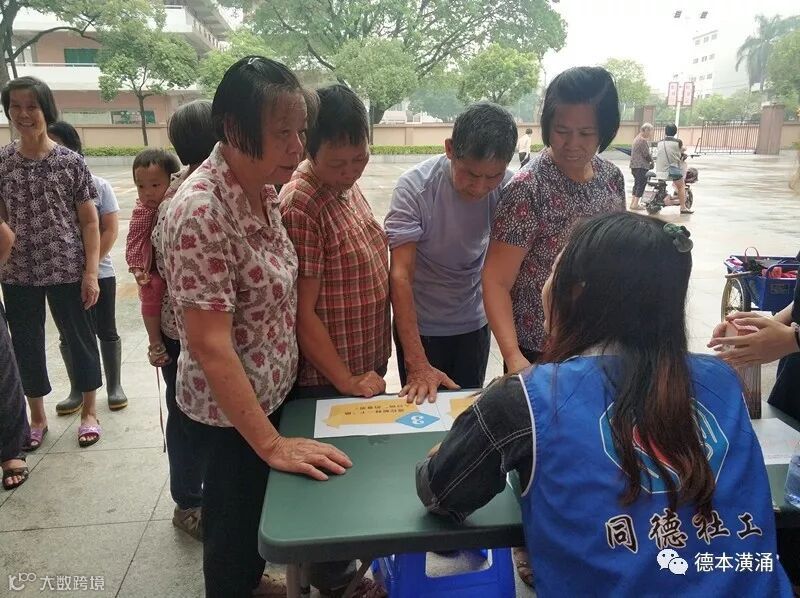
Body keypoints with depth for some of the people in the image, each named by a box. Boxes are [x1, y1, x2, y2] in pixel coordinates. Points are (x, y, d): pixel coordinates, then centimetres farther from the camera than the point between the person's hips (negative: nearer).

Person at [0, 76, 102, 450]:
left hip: (67, 270, -3)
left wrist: (91, 272, -8)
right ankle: (37, 417, 30)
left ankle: (89, 411, 28)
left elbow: (89, 223, -3)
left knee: (79, 338, 9)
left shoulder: (71, 162, -5)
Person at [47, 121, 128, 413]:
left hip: (98, 273, -2)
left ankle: (114, 386, 22)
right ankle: (77, 390, 26)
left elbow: (110, 230, -7)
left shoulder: (99, 185, -5)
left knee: (106, 331, 7)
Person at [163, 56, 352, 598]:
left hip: (273, 387, 8)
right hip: (234, 406, -8)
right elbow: (210, 346, -28)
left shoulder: (263, 189, -3)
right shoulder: (201, 212, -28)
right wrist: (271, 443, -25)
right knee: (236, 514, 16)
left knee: (261, 502, 29)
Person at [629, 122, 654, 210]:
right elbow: (646, 154, -15)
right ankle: (635, 204, -7)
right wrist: (651, 161, 3)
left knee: (637, 184, 15)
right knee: (641, 184, -6)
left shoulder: (637, 139, 17)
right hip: (641, 166, -10)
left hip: (634, 165, 10)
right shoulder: (643, 140, -14)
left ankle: (632, 203, 17)